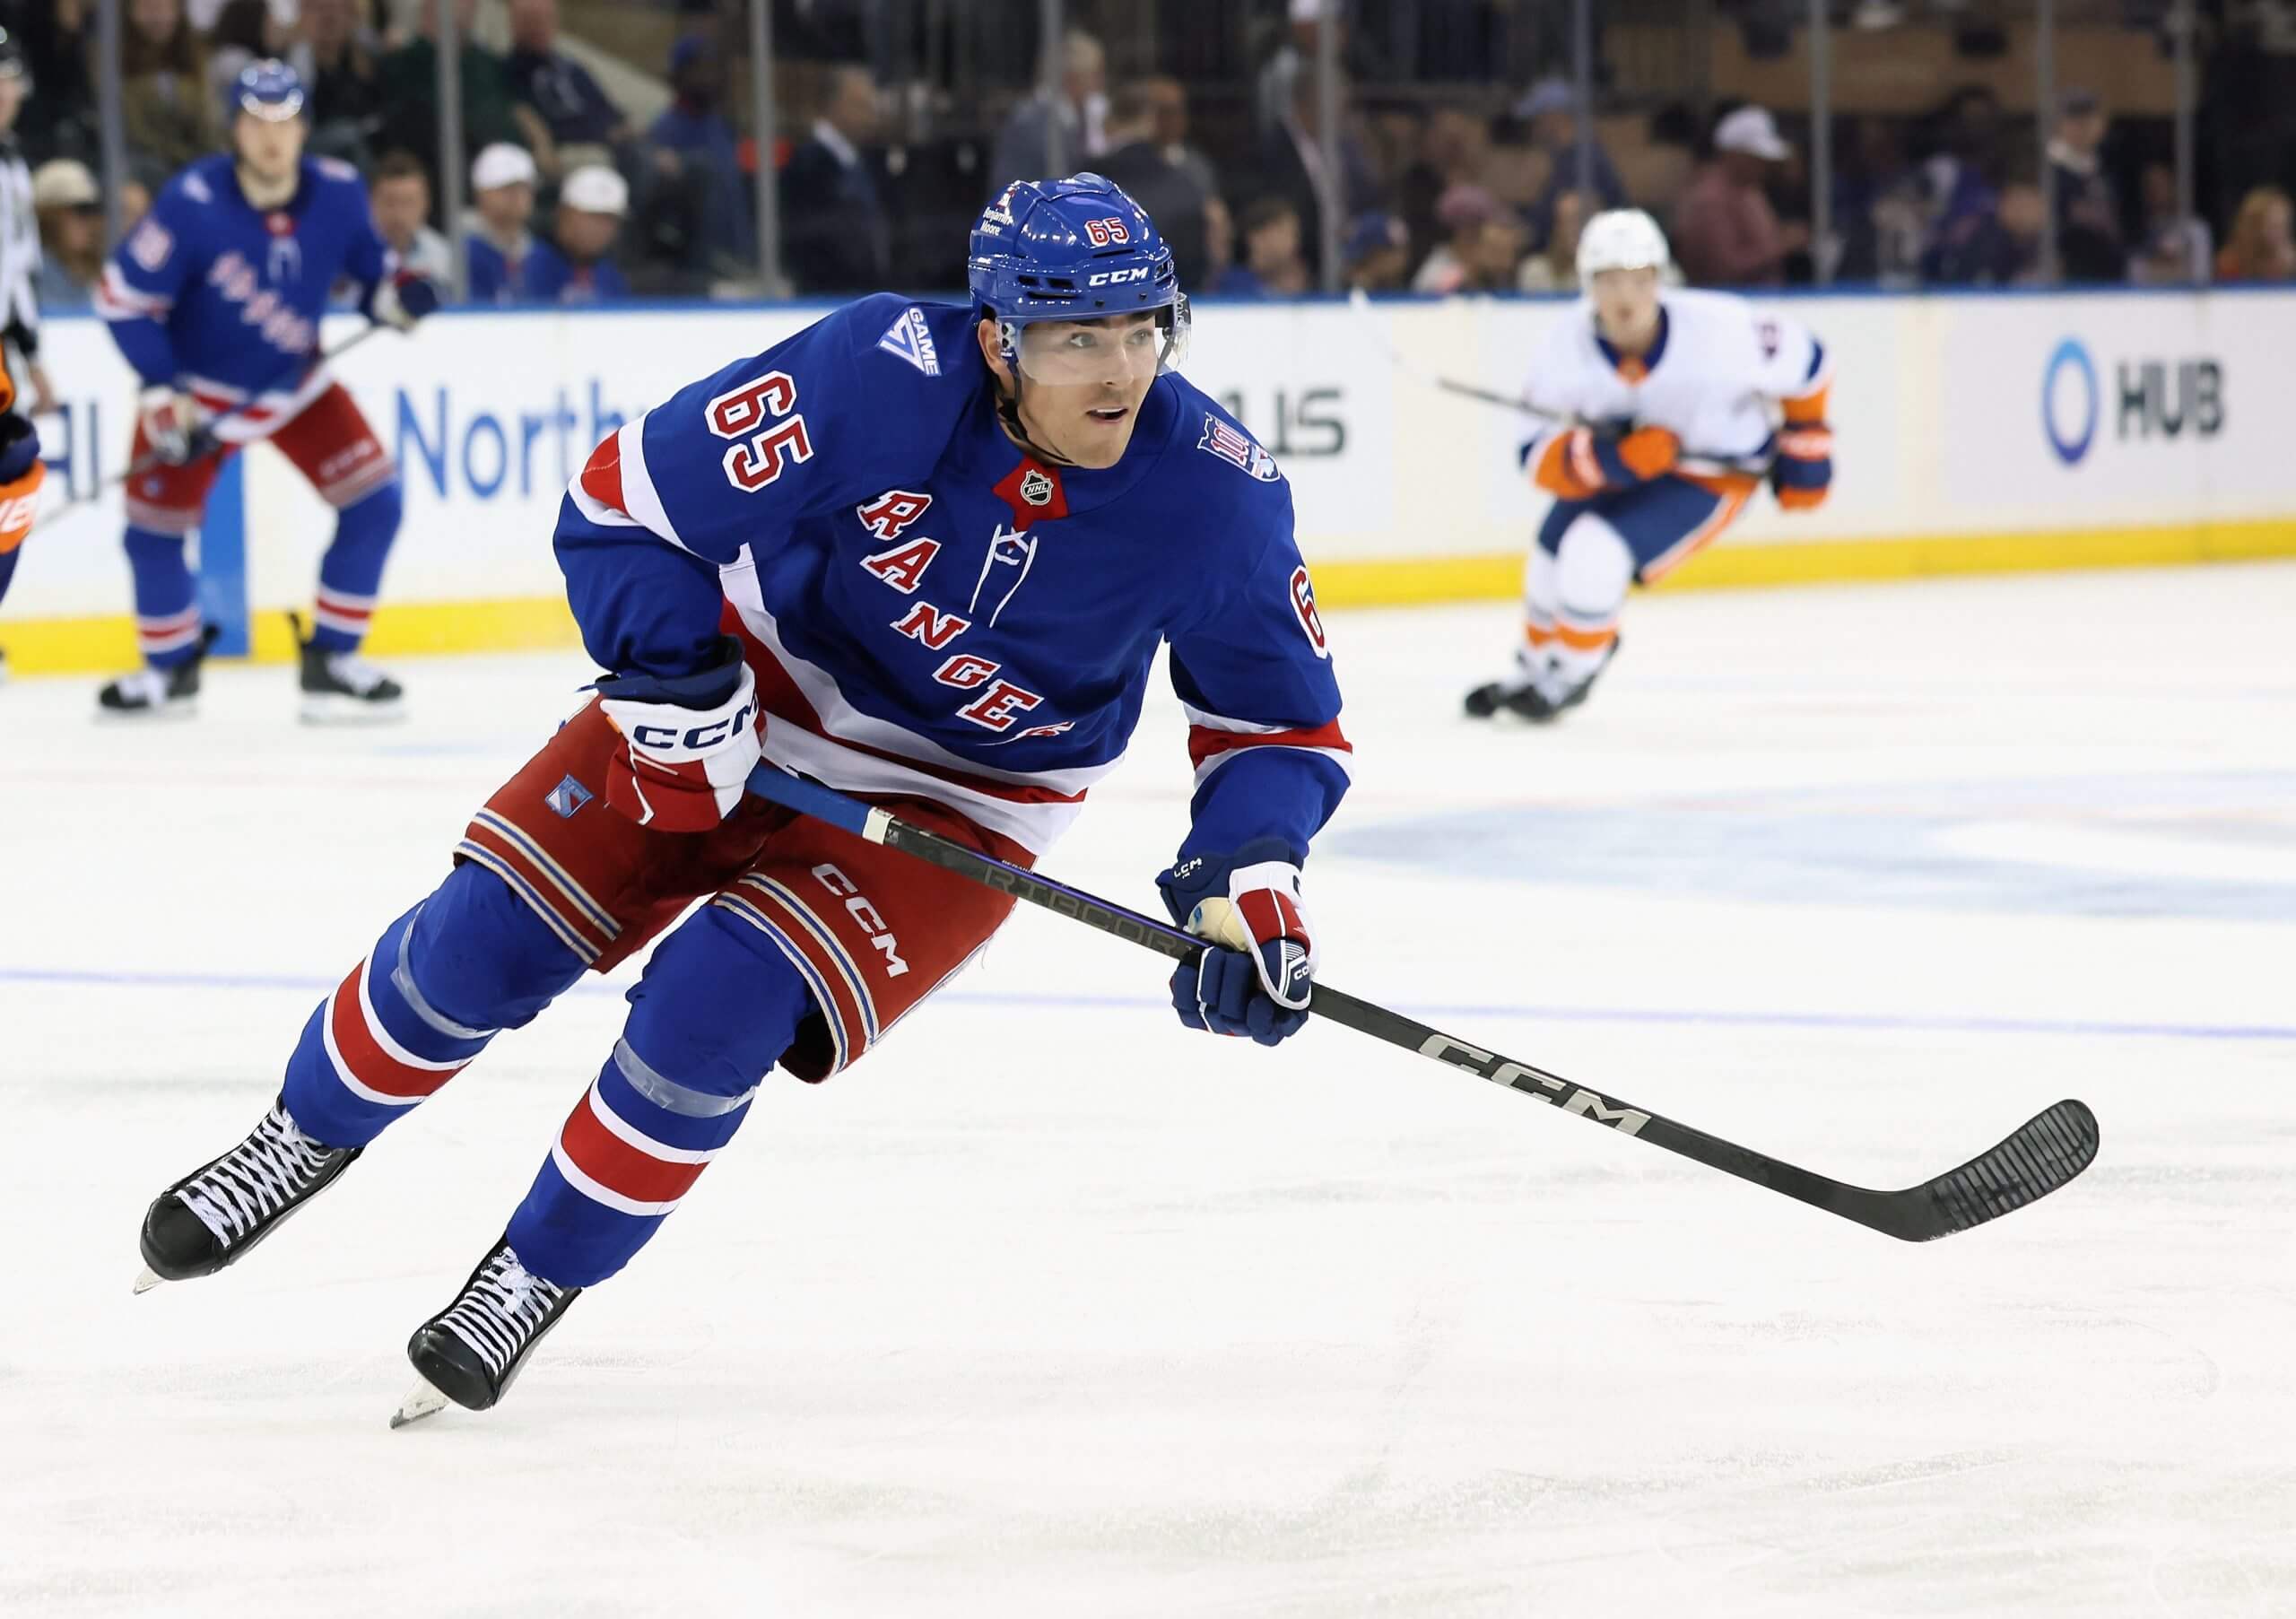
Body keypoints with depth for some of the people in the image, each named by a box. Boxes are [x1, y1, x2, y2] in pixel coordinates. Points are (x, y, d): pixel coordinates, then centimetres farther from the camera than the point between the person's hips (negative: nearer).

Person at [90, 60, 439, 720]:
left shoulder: (338, 193, -16)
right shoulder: (193, 203, -26)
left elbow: (366, 263, 3)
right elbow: (122, 296, -18)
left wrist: (395, 294, -20)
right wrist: (162, 394, -20)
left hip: (298, 382, 3)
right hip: (199, 388, -3)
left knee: (374, 503, -9)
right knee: (154, 528, -5)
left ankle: (331, 662, 3)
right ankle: (170, 668, 21)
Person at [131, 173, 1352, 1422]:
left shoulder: (1215, 494, -23)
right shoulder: (876, 377, -29)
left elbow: (1284, 721, -8)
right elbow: (624, 501, -19)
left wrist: (1253, 876, -24)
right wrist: (672, 677, -27)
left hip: (957, 801, 0)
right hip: (751, 701, 0)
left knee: (718, 1003, -21)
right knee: (488, 935, -5)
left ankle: (544, 1273, 4)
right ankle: (309, 1136, 26)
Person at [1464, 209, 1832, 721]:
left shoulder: (1718, 329, -31)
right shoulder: (1568, 346, -23)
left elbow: (1802, 359, -12)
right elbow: (1542, 460, -23)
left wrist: (1805, 444, 0)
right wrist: (1613, 457, -42)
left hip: (1713, 476, -4)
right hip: (1616, 473, 5)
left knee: (1596, 550, -21)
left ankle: (1571, 673, 5)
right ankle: (1534, 667, 35)